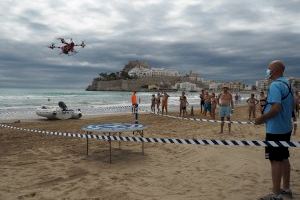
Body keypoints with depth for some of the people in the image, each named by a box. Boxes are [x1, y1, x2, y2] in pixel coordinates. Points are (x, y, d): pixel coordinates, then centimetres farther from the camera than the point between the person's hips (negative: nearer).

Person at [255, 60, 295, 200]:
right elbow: (291, 106, 19)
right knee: (284, 158, 17)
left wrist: (261, 119, -17)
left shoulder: (275, 85, -18)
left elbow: (276, 108, -28)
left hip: (275, 129, -10)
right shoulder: (287, 84, 12)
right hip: (286, 128, 10)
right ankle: (286, 189, 30)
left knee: (275, 160, -2)